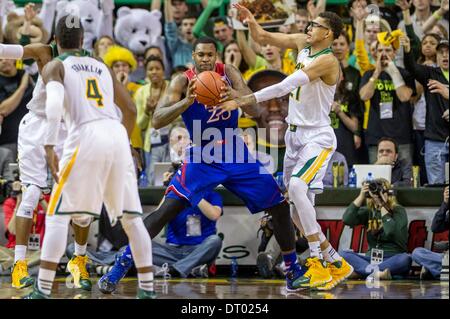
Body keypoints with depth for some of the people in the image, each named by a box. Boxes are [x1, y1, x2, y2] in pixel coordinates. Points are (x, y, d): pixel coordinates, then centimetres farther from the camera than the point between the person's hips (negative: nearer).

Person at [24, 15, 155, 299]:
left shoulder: (55, 66, 11)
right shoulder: (102, 67, 26)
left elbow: (54, 103, -10)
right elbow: (130, 109, 25)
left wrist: (49, 147, -15)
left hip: (86, 136, -4)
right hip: (118, 136, 4)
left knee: (58, 215, 1)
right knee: (131, 216, 13)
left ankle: (43, 291, -8)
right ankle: (147, 289, 12)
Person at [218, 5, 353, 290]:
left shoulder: (327, 60, -20)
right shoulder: (302, 44, 6)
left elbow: (283, 88, -28)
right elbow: (262, 37, 9)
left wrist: (242, 102, -31)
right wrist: (251, 22, -14)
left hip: (318, 137, -9)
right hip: (295, 135, 9)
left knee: (297, 186, -30)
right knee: (298, 209, 9)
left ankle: (319, 264, -26)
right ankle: (337, 265, 21)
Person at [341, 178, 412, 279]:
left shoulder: (398, 211, 3)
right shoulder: (368, 211, 13)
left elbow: (391, 233, -16)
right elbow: (347, 220, -5)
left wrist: (383, 207, -11)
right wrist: (361, 196, -7)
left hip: (394, 260, -3)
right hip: (371, 259, 3)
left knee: (405, 259, -36)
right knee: (343, 254, -24)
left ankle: (367, 271, -41)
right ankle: (376, 273, -44)